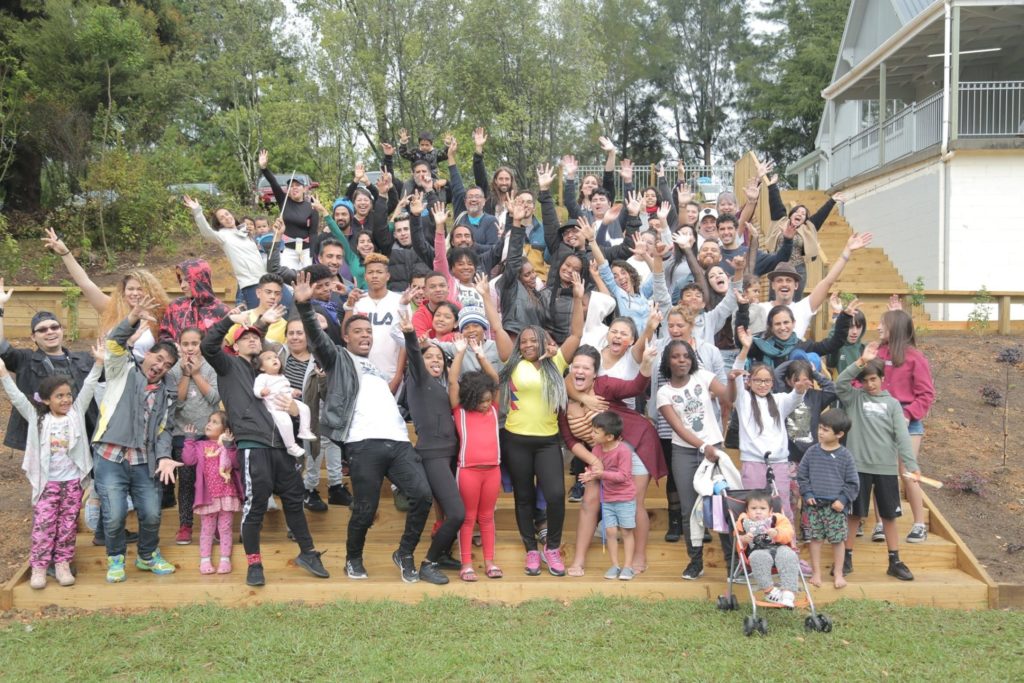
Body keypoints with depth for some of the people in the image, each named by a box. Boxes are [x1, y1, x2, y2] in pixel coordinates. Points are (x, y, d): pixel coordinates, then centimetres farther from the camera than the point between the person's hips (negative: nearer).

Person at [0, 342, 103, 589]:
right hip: (47, 481, -1)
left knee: (68, 524, 7)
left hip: (72, 481, 1)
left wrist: (98, 364, -16)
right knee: (43, 524, -1)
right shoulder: (37, 418, 0)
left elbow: (87, 389, -5)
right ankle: (39, 567, 6)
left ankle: (62, 563, 17)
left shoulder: (76, 413, 2)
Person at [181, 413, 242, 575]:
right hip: (207, 494, 1)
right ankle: (205, 561, 11)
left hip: (227, 493, -1)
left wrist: (230, 447, -18)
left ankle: (225, 560, 10)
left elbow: (236, 464, -8)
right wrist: (190, 440, -8)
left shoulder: (229, 446, 5)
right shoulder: (200, 445, 7)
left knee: (225, 529, 6)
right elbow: (188, 460, -8)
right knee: (206, 529, 7)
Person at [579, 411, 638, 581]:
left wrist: (602, 474, -32)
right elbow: (596, 468, 4)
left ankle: (627, 567, 9)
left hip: (625, 498, -5)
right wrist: (590, 474, -19)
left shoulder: (623, 451, -21)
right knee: (611, 531, 4)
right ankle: (615, 565, 13)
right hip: (607, 499, 5)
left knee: (626, 531, 3)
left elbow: (623, 475, -23)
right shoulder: (597, 448, -1)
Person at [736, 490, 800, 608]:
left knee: (788, 555, -33)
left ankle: (788, 592, -37)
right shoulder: (743, 522, 19)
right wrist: (744, 539, -10)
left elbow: (788, 534, 4)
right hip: (758, 550, -1)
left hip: (778, 548, 1)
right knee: (759, 558, -38)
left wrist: (777, 533, -17)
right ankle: (769, 590, -29)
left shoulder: (777, 519, 19)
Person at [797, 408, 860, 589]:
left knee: (838, 539, 5)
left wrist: (843, 499, -8)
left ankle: (838, 574, 19)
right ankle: (816, 573, 17)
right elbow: (802, 475, 8)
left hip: (836, 505, -1)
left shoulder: (845, 456, -3)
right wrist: (807, 494, -2)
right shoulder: (812, 452, 2)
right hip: (815, 504, 2)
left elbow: (852, 482, 1)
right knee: (816, 538, 6)